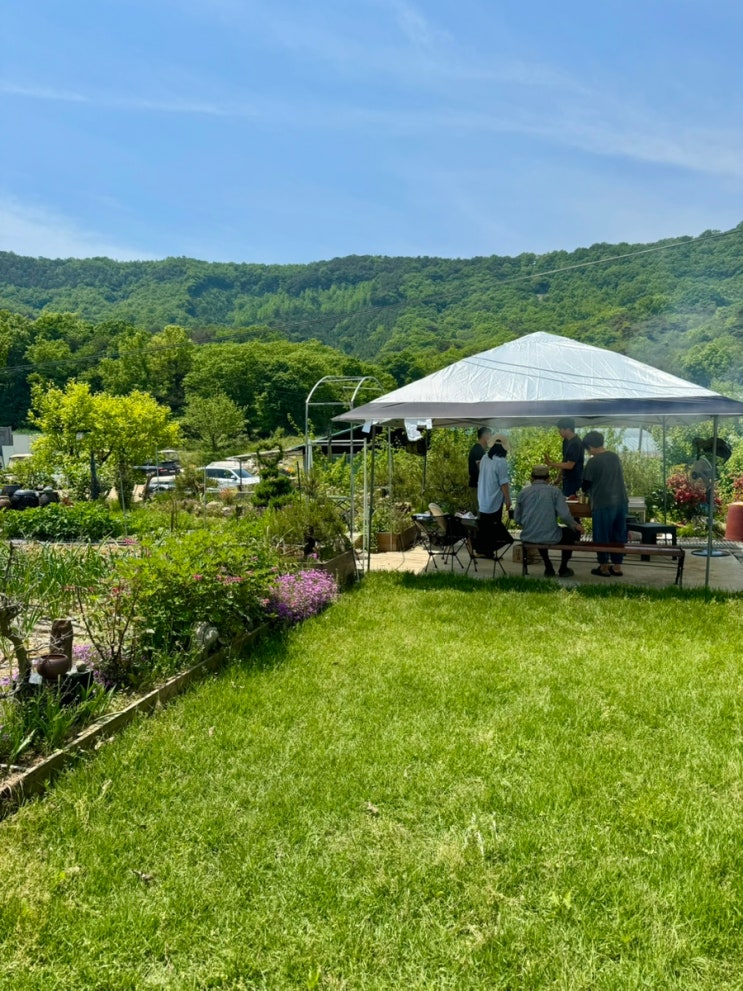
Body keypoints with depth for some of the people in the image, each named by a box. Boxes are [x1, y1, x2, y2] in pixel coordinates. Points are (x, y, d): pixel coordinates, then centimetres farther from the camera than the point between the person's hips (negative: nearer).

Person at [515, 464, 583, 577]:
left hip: (528, 538, 4)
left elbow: (517, 519, 9)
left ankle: (548, 568, 36)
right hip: (550, 538, -4)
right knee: (574, 532, 25)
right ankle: (563, 569, 30)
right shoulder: (554, 491, -2)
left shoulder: (523, 492, 6)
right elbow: (564, 515, -12)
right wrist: (575, 526, 8)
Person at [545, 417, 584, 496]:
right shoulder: (566, 441, 7)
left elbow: (569, 465, -22)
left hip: (574, 480, -9)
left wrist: (551, 464, -19)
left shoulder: (576, 444, -21)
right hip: (567, 478, 9)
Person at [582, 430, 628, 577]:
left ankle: (604, 568, 12)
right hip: (621, 501, 6)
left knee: (602, 536, 5)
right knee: (618, 535, 14)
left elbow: (586, 485, -4)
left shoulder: (593, 462, -12)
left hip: (603, 504, -6)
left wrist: (589, 492, 19)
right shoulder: (615, 457, 7)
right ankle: (617, 566, 20)